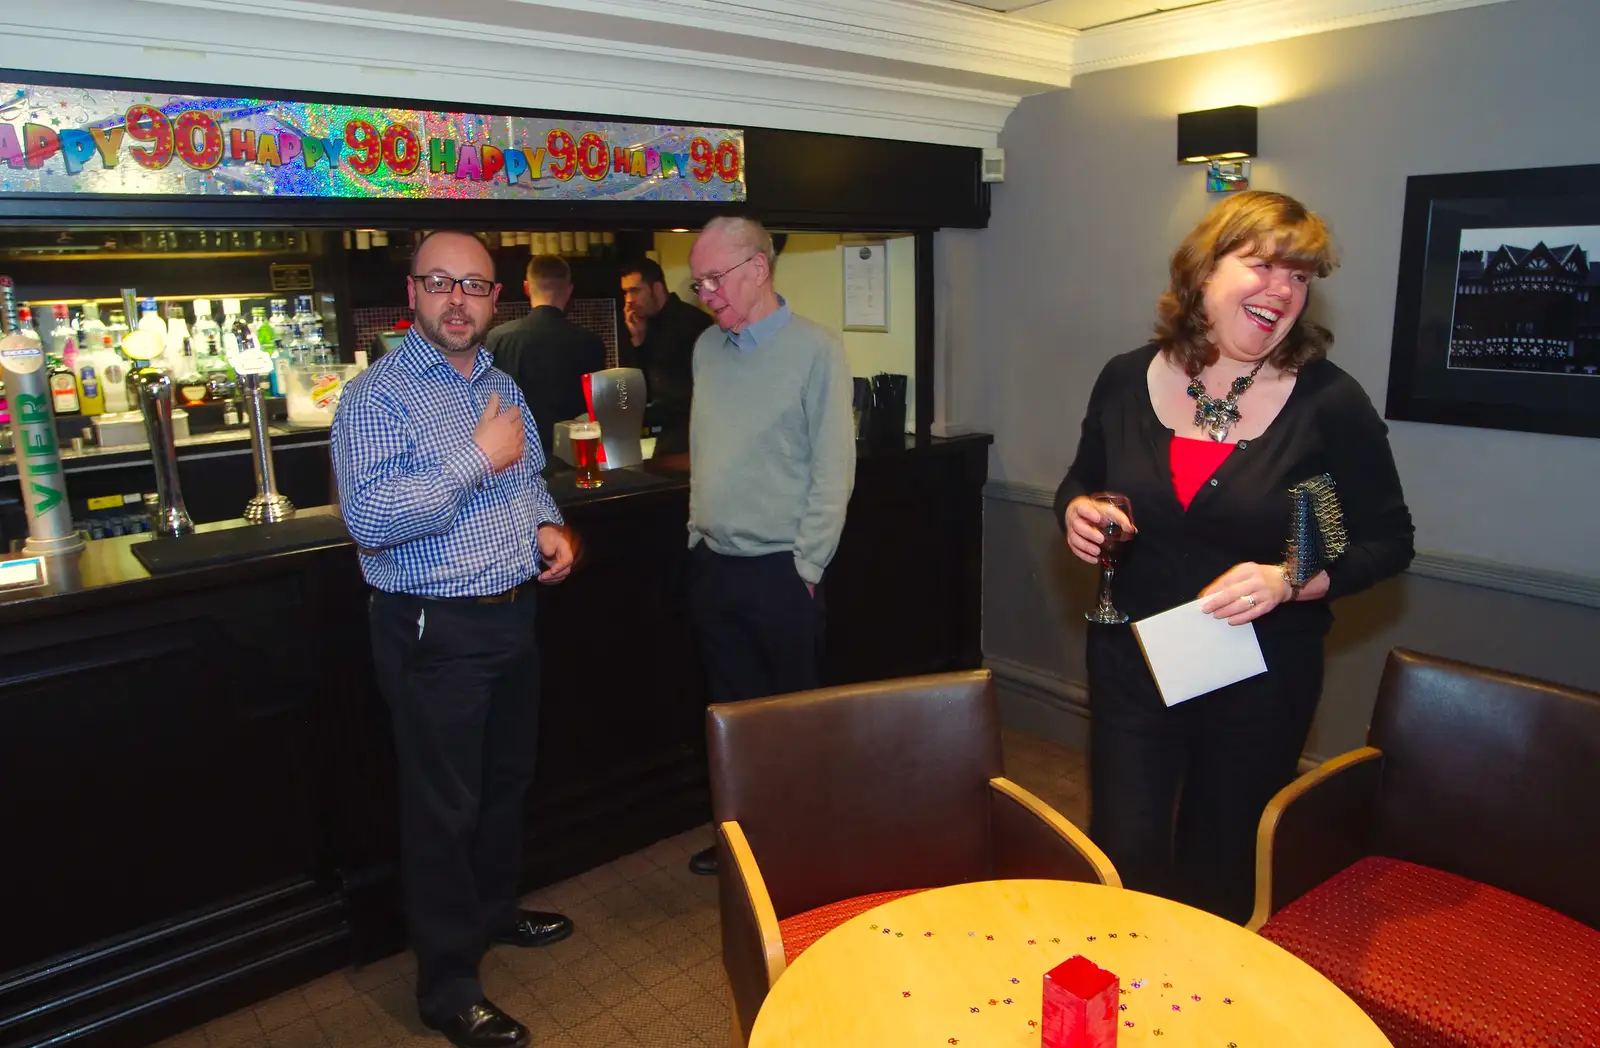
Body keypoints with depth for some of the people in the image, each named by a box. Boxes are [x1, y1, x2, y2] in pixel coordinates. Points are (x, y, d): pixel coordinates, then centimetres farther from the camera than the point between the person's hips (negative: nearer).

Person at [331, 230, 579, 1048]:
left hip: (512, 616, 8)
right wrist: (479, 458, -24)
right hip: (435, 632, -7)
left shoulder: (503, 388, 10)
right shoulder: (377, 396, -13)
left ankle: (494, 910, 46)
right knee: (444, 807, 4)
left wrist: (550, 527, 2)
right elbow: (370, 520, -26)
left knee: (508, 780, 22)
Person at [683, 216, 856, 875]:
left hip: (780, 572, -6)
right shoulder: (707, 348, 9)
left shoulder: (816, 350, -10)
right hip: (712, 567, 6)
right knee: (731, 708, 17)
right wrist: (698, 533, 10)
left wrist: (804, 565, -14)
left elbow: (833, 469, -12)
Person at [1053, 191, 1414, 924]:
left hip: (1262, 672, -1)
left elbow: (1388, 540, -4)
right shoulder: (1127, 380, -5)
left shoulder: (1332, 404, -12)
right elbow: (1082, 483, 10)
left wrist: (1292, 582, -22)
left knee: (1218, 868, 18)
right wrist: (1076, 512, -13)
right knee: (1125, 860, 4)